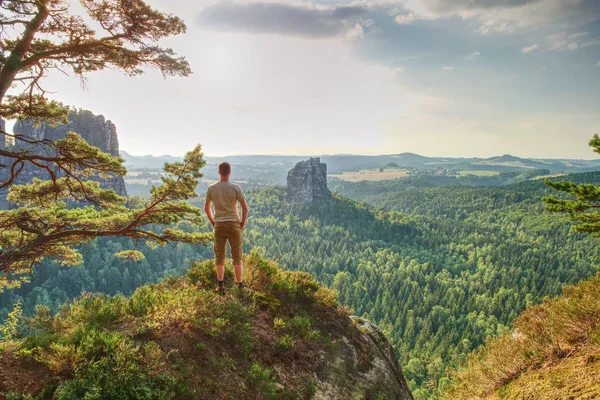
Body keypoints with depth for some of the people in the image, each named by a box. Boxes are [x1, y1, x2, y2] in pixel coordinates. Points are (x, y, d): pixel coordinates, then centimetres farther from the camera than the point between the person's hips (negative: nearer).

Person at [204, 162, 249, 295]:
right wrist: (242, 223, 2)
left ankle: (220, 286, 11)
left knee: (219, 256, 10)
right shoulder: (235, 188, -10)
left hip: (219, 225, 2)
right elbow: (245, 208, -10)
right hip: (234, 224, -2)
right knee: (236, 256, 6)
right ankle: (240, 285, 7)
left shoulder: (211, 188, -1)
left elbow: (207, 208, 7)